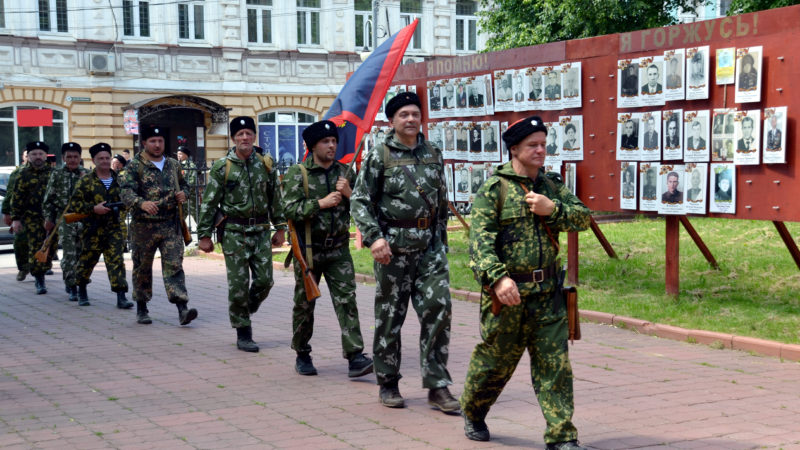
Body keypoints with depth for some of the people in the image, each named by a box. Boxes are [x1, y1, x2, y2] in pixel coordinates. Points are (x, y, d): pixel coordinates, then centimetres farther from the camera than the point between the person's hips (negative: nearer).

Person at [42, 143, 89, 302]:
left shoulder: (87, 174, 7)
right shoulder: (57, 175, 5)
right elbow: (49, 199, 7)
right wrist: (48, 218, 3)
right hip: (64, 218, -2)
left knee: (81, 253, 6)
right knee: (69, 254, -9)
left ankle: (70, 281, 25)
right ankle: (72, 288, -5)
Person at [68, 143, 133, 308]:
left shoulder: (119, 180, 9)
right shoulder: (85, 181, -1)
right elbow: (74, 204, -5)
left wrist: (121, 214, 5)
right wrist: (93, 209, -16)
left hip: (115, 228, 2)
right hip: (93, 230, -1)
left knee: (116, 261, -8)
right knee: (87, 260, 10)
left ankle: (121, 297, -12)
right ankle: (82, 292, 33)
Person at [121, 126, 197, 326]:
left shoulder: (173, 165, 12)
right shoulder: (134, 166, -3)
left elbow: (183, 185, 27)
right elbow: (127, 192, -17)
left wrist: (183, 194, 3)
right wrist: (142, 203, -37)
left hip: (171, 225, 3)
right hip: (143, 225, -3)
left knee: (174, 265, -6)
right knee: (142, 268, 8)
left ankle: (182, 308, -13)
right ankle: (141, 309, 21)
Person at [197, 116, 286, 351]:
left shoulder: (266, 164, 7)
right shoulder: (222, 167, -3)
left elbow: (275, 198, 14)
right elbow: (209, 203, -2)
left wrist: (280, 228, 12)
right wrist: (204, 235, -4)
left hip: (261, 232, 3)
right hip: (234, 233, -3)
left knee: (265, 280, 0)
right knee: (239, 284, -2)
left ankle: (244, 312, 28)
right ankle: (243, 334, 9)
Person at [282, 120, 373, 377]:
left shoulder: (345, 172, 8)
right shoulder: (297, 174, -3)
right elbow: (289, 209, -13)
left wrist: (349, 194, -11)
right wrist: (321, 203, -20)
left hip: (339, 250, 2)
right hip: (308, 249, -2)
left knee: (347, 300, -8)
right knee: (304, 304, 9)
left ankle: (355, 357, -13)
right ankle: (302, 355, 25)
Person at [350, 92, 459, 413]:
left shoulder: (433, 154, 12)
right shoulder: (379, 156, -2)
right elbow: (360, 201, -4)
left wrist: (441, 240, 17)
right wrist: (374, 237, -17)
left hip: (430, 246, 3)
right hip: (392, 248, -3)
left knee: (439, 309, -6)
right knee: (389, 317, 5)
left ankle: (437, 386, 0)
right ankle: (388, 384, 19)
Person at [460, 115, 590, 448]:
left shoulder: (551, 185, 12)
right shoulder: (495, 187, -6)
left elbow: (583, 218, 6)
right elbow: (480, 237, -15)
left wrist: (552, 208, -11)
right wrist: (497, 277, -27)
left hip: (547, 292, 4)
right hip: (507, 292, -4)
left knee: (555, 363, 0)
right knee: (495, 360, 10)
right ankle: (473, 414, 36)